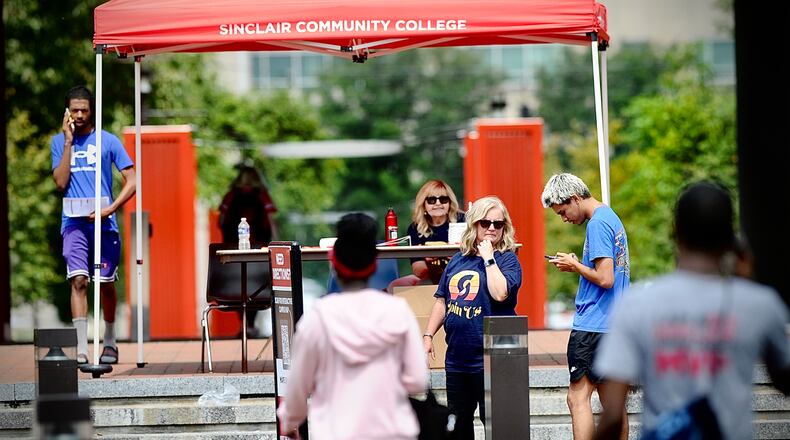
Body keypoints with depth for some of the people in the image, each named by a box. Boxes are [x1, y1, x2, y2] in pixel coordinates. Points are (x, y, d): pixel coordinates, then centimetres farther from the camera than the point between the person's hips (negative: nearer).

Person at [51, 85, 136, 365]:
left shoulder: (108, 141, 3)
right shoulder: (59, 142, 9)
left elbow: (131, 182, 1)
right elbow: (60, 182, -3)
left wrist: (110, 209, -12)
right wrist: (68, 141, -6)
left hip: (104, 223, 0)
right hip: (74, 223, 0)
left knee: (106, 283, 8)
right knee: (78, 280, -13)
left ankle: (109, 342, 28)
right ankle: (81, 350, -16)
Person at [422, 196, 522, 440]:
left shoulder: (507, 259, -4)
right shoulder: (458, 260, 12)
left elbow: (500, 293, -23)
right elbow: (442, 301, 17)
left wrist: (488, 257, -15)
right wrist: (428, 335, 9)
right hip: (457, 356, 6)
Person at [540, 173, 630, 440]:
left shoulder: (597, 224, -13)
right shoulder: (612, 218, 17)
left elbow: (605, 279, -20)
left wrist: (575, 266, -5)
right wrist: (577, 265, 10)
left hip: (592, 325, -10)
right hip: (614, 325, 10)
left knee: (578, 397, -12)